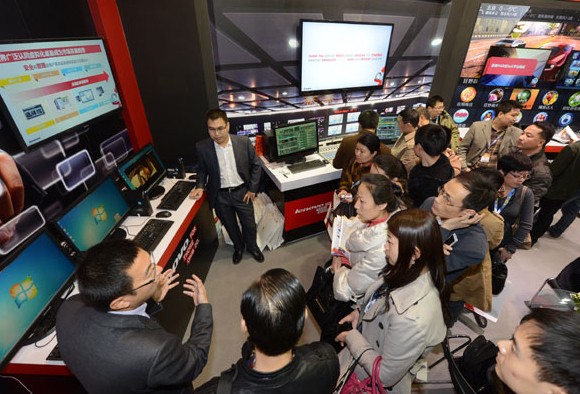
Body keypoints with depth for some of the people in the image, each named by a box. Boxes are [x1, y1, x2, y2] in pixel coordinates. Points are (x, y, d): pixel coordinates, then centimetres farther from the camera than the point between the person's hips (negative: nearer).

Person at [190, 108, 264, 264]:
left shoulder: (244, 142, -14)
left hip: (242, 192, 0)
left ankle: (252, 247, 45)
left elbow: (256, 166, -2)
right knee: (230, 226, 19)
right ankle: (238, 247, 48)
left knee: (249, 224, 15)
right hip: (220, 196, 1)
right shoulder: (202, 147, -12)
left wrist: (252, 188, -5)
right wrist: (200, 186, -10)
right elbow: (202, 169, 6)